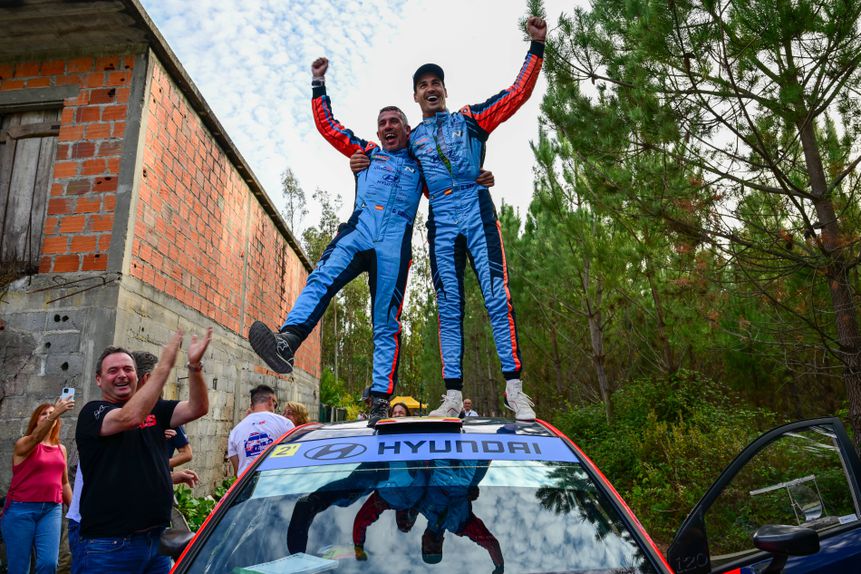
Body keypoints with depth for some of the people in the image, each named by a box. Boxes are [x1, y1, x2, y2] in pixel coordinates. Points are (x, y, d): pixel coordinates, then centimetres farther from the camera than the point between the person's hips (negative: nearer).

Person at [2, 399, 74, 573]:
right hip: (21, 509, -3)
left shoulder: (61, 449, 12)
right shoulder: (23, 444, -2)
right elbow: (36, 437, -27)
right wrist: (56, 413, -44)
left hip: (52, 509, 3)